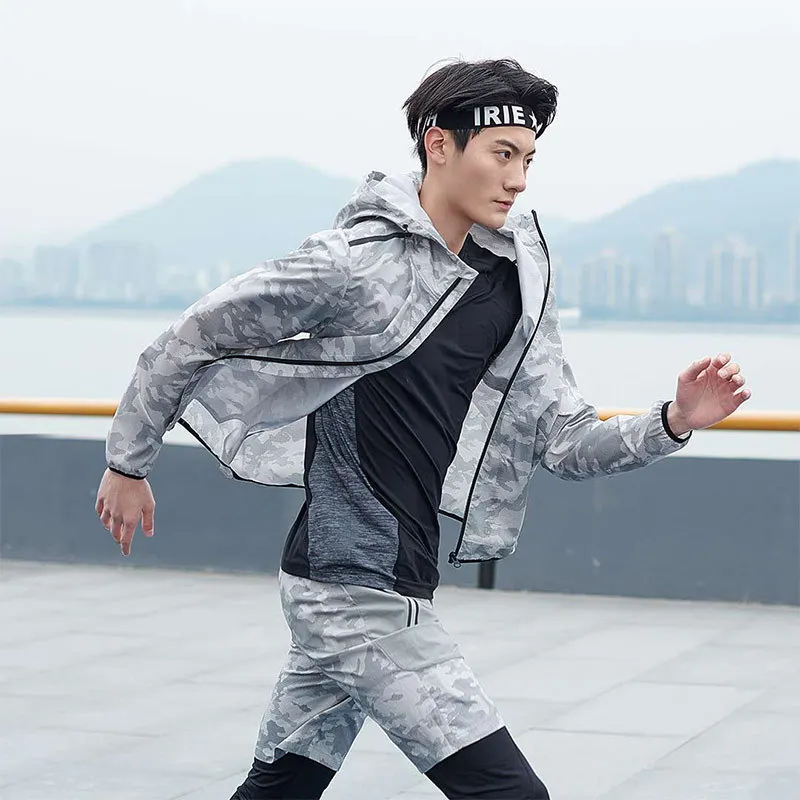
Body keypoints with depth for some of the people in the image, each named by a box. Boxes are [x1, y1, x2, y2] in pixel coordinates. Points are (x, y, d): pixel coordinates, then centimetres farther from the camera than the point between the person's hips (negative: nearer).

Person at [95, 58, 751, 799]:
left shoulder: (515, 283, 5)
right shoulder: (355, 263, -16)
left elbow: (564, 443, 5)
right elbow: (189, 339, -7)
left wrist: (674, 422, -12)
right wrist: (128, 463, 1)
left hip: (397, 583, 8)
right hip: (353, 588, -8)